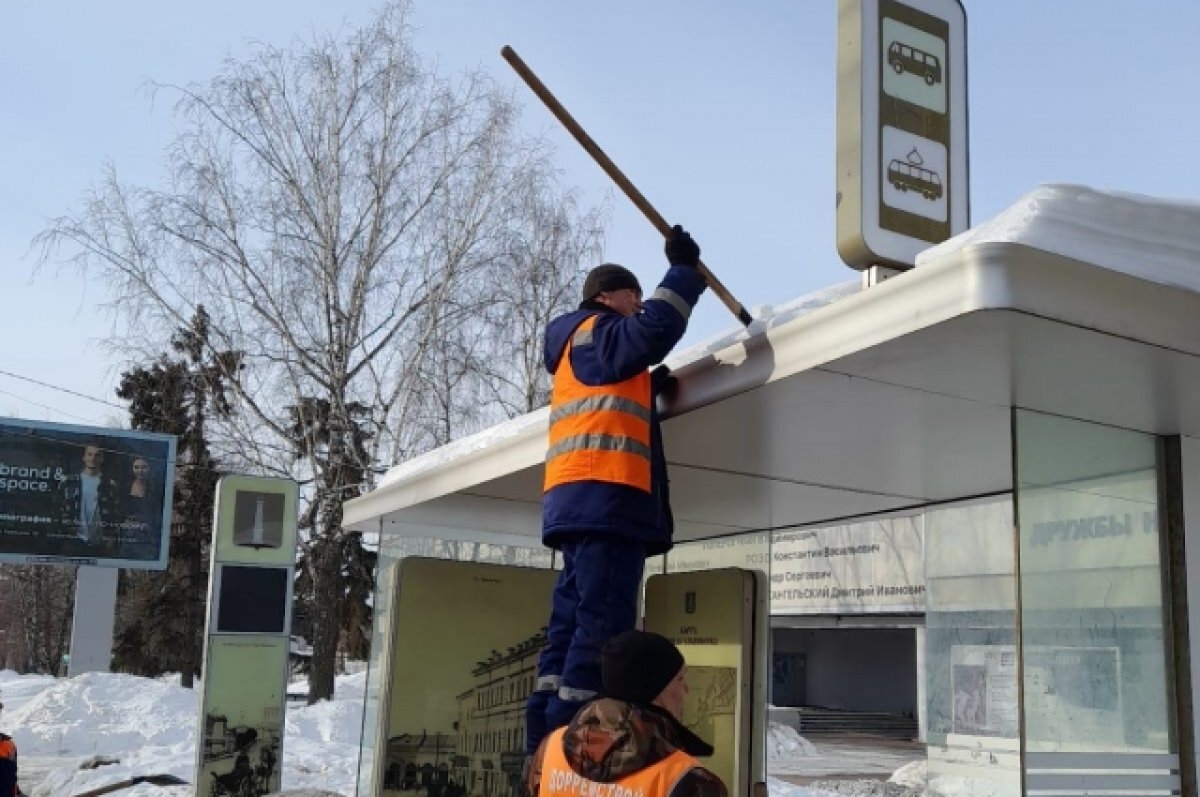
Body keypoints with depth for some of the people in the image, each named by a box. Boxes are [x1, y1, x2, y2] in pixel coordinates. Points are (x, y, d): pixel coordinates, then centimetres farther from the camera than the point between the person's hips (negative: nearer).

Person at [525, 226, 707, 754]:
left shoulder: (583, 349, 31)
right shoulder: (596, 332, 2)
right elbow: (655, 331, -16)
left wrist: (649, 387, 19)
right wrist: (683, 270, -6)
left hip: (582, 504, 10)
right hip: (604, 499, -10)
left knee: (573, 623, 4)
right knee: (603, 627, -14)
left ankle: (546, 743, 2)